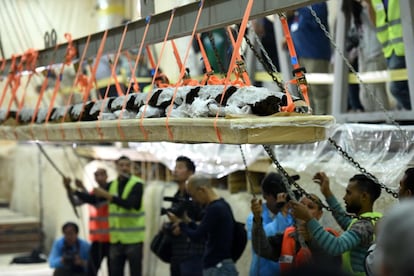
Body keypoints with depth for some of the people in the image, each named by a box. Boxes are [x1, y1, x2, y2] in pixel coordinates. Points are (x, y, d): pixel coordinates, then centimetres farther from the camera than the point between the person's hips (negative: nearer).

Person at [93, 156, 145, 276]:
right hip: (116, 239, 5)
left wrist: (106, 195, -28)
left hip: (133, 238, -5)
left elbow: (129, 203, -23)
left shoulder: (137, 184, -8)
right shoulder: (112, 185, 9)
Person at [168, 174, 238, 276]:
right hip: (218, 267, 10)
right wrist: (187, 221, 13)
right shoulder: (222, 205, 12)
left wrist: (180, 223, 2)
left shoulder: (214, 209, -18)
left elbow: (196, 236, -14)